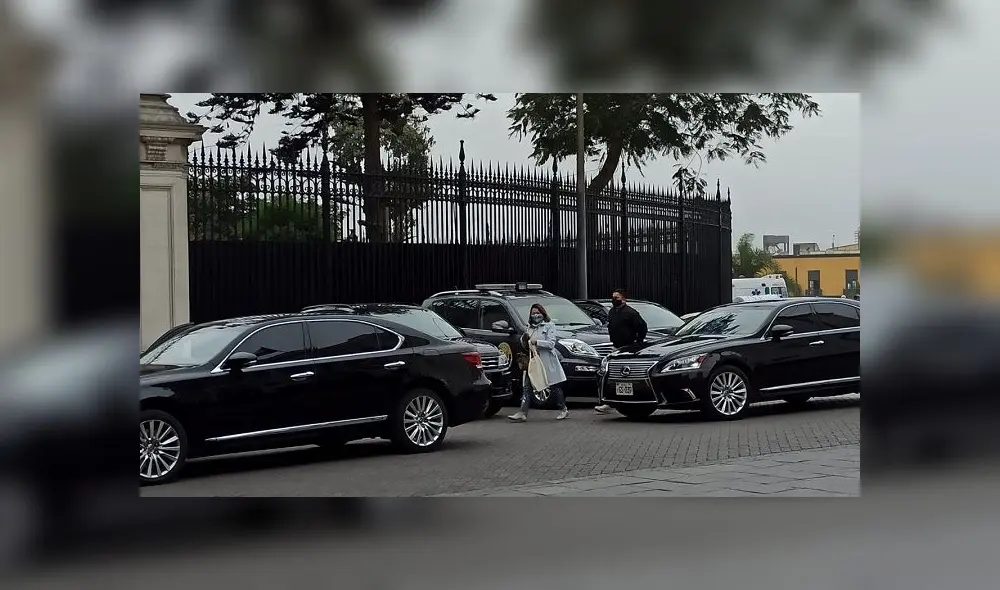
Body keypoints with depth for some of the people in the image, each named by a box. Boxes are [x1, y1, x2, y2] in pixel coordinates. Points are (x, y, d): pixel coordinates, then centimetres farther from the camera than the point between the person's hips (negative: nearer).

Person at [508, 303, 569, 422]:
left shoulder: (549, 326, 0)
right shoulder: (530, 327, 18)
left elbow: (551, 344, -12)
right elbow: (525, 346, 21)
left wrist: (536, 342, -19)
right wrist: (524, 339, -1)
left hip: (546, 361, -5)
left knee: (554, 387, 4)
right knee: (527, 386, -6)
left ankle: (563, 410, 20)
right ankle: (523, 413, -10)